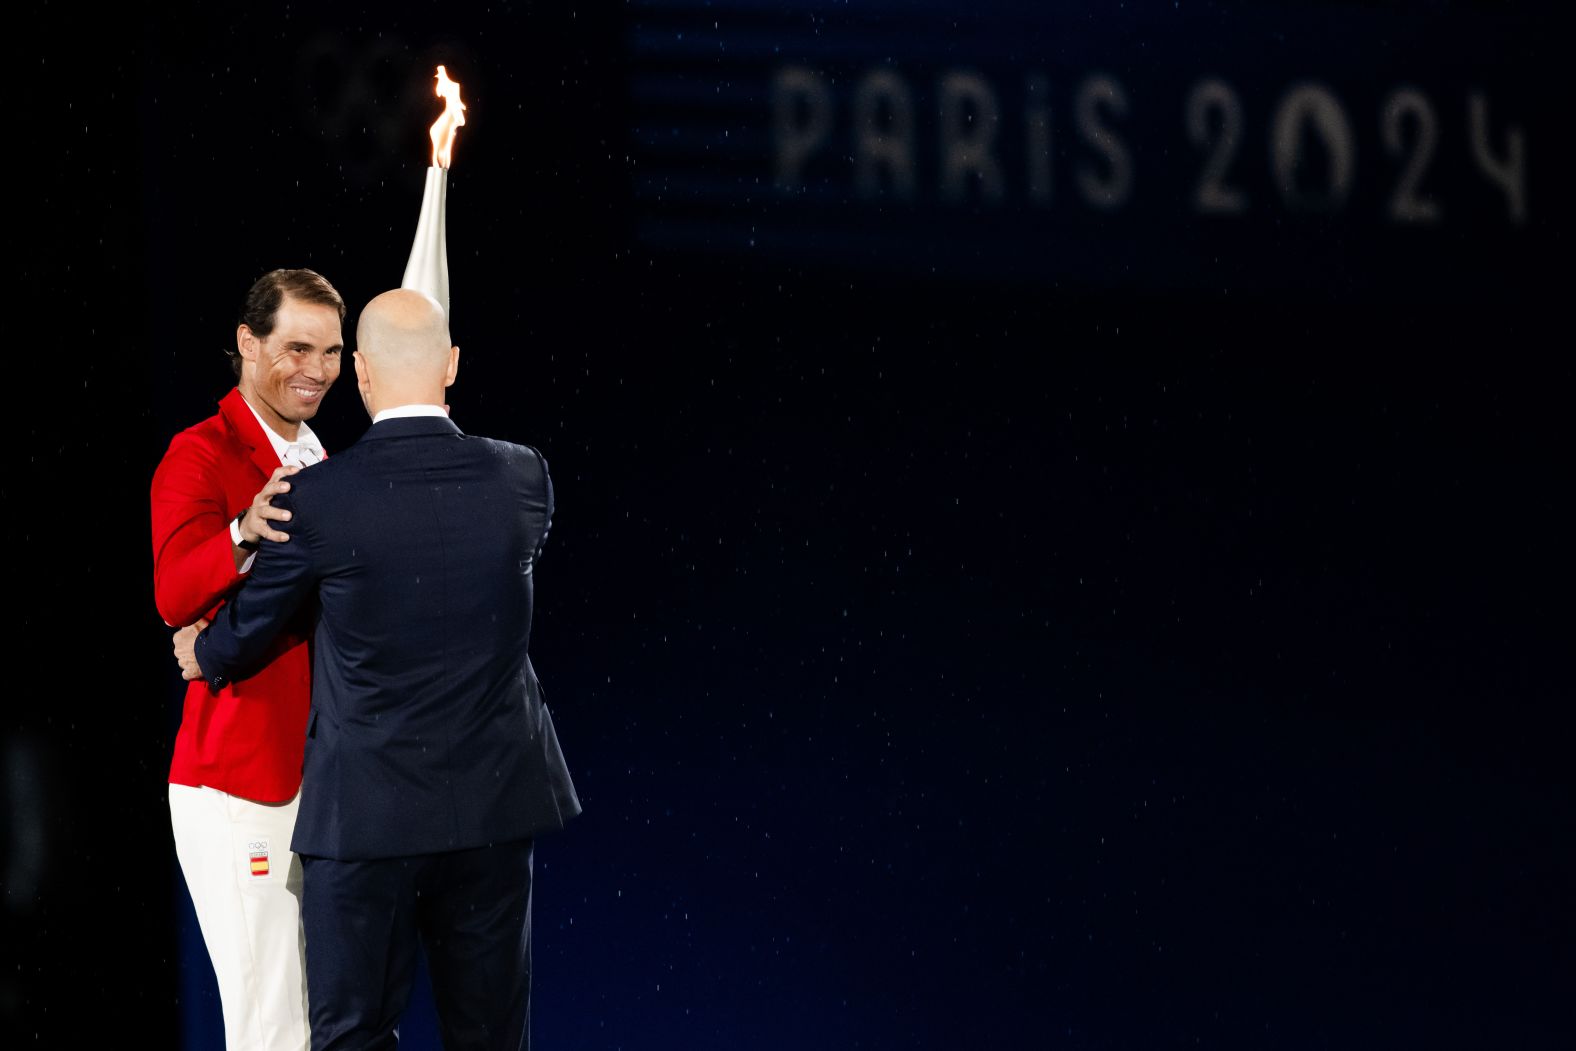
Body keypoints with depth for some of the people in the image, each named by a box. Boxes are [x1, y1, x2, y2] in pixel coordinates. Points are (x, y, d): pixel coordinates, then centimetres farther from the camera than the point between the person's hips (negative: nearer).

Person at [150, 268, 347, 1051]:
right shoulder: (202, 457, -10)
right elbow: (175, 597, -28)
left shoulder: (315, 464, 17)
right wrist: (245, 533, -45)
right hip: (240, 787, -8)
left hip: (320, 779, 8)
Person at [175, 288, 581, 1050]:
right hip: (493, 809, 3)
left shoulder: (318, 499, -12)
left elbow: (248, 631, 3)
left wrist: (204, 659, 28)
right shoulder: (522, 479, -3)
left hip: (367, 812, -3)